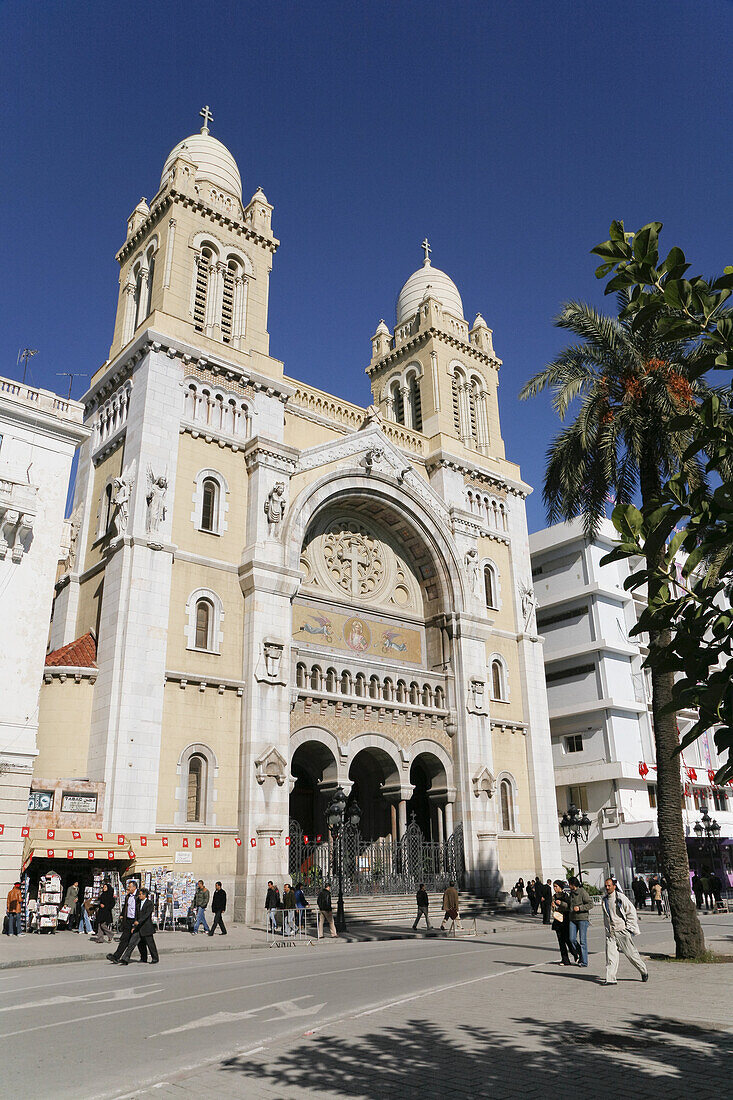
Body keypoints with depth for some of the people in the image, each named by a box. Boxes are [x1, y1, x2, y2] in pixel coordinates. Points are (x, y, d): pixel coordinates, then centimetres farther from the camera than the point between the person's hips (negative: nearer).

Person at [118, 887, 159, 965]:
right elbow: (138, 915, 16)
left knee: (150, 943, 4)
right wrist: (134, 927, 11)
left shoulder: (149, 903, -9)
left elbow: (147, 914, -21)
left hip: (146, 927, -7)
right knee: (131, 943, -3)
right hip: (138, 927, 7)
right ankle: (125, 960, -5)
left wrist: (138, 921, -31)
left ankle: (155, 958, 22)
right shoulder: (140, 903, 13)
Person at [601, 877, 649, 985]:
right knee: (610, 955, -4)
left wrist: (629, 928, -8)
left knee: (630, 953, 3)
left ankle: (644, 971, 26)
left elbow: (632, 912, -6)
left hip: (622, 930, -5)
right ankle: (611, 979, -3)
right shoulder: (604, 900, 11)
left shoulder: (621, 898, -9)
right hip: (610, 932, 5)